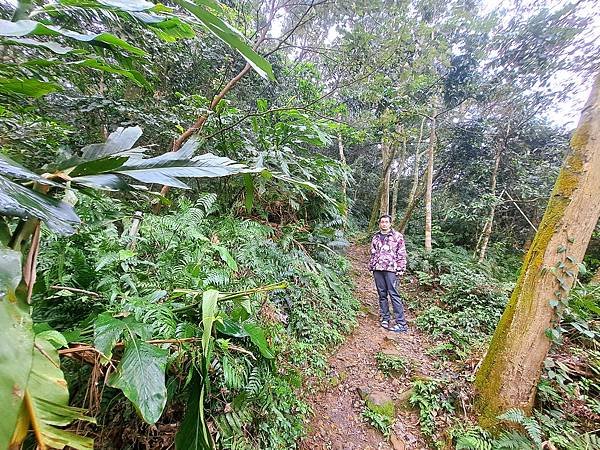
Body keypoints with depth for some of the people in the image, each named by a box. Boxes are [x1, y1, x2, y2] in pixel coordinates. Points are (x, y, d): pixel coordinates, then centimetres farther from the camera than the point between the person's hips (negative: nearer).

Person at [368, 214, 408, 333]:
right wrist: (371, 266, 14)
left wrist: (400, 269, -7)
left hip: (391, 269, -5)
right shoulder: (375, 237, 17)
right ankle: (385, 318, 20)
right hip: (377, 269, 5)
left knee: (394, 294, -8)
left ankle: (401, 323, -2)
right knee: (382, 294, 10)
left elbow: (402, 254, -1)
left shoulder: (397, 236, 2)